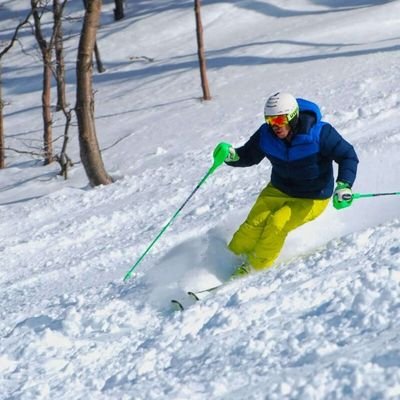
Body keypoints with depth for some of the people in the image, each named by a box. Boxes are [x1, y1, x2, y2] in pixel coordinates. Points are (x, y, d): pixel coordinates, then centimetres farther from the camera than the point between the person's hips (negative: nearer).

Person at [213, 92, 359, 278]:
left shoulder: (320, 134, -26)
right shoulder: (266, 135, -13)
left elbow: (348, 156, -18)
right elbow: (248, 156, 3)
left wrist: (344, 186, -34)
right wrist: (231, 155, -20)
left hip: (313, 199, -4)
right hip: (279, 191, 4)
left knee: (277, 224, -24)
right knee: (255, 222, -18)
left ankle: (255, 267, -8)